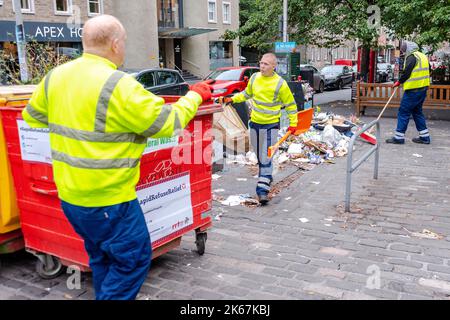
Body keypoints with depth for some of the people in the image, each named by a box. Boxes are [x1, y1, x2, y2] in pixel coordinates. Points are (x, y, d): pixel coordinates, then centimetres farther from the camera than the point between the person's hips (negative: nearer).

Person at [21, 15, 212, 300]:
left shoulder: (55, 76, 4)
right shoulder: (117, 85, -20)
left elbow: (32, 116, 19)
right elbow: (167, 122, -14)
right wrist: (195, 96, 2)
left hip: (70, 193, 8)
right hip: (107, 197, -8)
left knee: (102, 257, 24)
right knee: (134, 258, 8)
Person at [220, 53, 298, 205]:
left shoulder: (280, 83, -13)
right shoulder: (254, 78, 0)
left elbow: (290, 104, -3)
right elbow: (247, 93, 19)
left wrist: (293, 123, -3)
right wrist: (233, 99, 6)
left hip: (271, 125, -5)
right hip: (254, 122, 6)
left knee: (266, 157, -10)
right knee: (259, 155, 17)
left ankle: (263, 189, -6)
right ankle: (267, 176, 39)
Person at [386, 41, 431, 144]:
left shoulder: (412, 57, -13)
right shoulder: (423, 56, 17)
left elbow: (406, 73, -15)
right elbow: (427, 71, 23)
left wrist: (399, 82, 0)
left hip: (413, 90, -9)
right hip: (423, 88, 10)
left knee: (403, 112, -4)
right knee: (417, 112, 17)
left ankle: (399, 137, -3)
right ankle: (424, 136, 18)